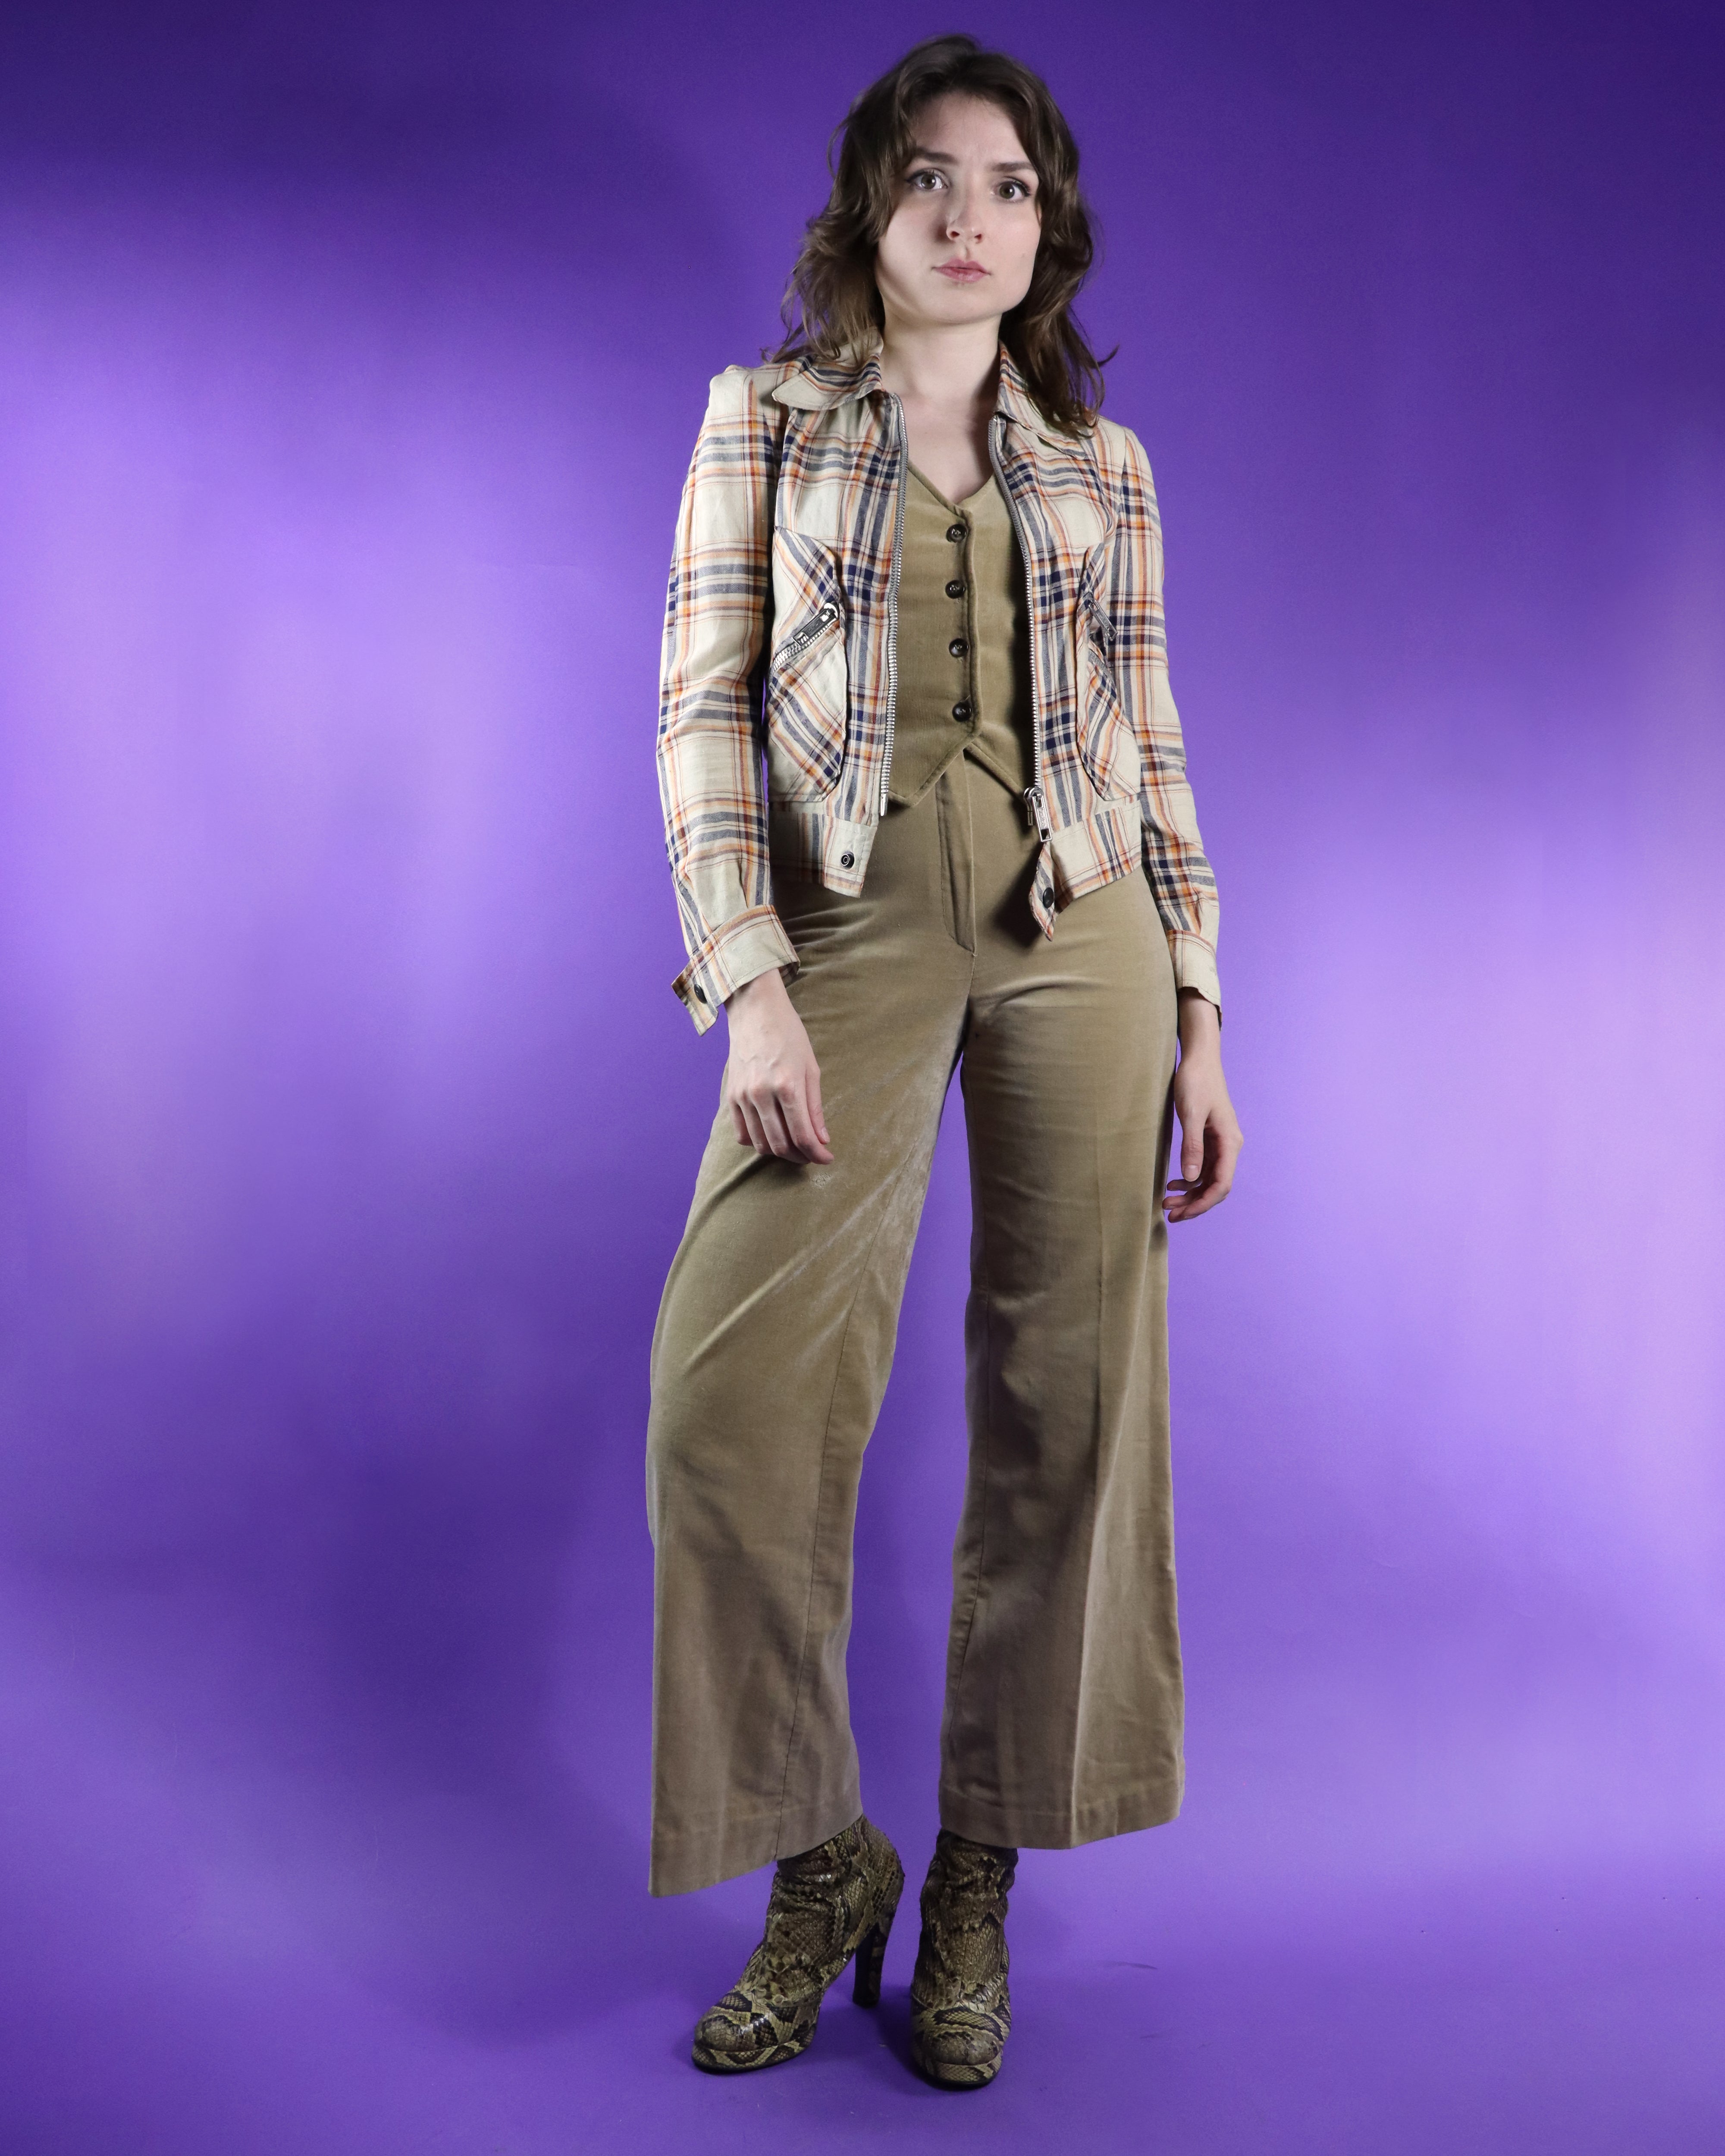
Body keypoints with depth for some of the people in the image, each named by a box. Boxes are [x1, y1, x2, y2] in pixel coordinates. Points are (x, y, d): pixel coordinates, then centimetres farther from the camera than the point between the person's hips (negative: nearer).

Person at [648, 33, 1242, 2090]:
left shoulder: (1101, 466, 16)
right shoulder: (766, 417, 10)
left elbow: (1150, 747, 15)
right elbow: (702, 708, 1)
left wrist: (1200, 1011, 7)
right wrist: (752, 987, -12)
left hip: (1077, 924, 2)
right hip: (850, 921, -2)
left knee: (1069, 1399, 0)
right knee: (730, 1394, -13)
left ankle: (978, 1877, 16)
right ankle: (821, 1859, 9)